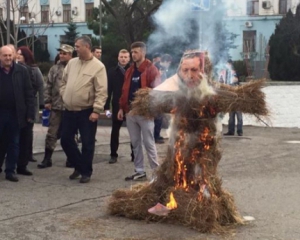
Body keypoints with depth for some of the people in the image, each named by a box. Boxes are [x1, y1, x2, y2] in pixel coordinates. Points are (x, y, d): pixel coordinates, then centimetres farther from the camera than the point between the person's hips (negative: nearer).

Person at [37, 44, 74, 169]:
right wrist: (47, 101, 1)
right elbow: (48, 86, 8)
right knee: (52, 133, 4)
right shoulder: (54, 69, 7)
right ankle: (47, 159, 11)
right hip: (56, 106, 3)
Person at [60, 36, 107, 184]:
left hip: (87, 111, -6)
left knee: (87, 143, 2)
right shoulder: (71, 63, 8)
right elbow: (64, 82, 19)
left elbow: (102, 91, -14)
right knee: (66, 139, 11)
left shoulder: (98, 66, -10)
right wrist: (65, 97, 7)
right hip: (69, 110, 6)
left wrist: (96, 110, -19)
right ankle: (79, 166, 29)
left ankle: (86, 172, 16)